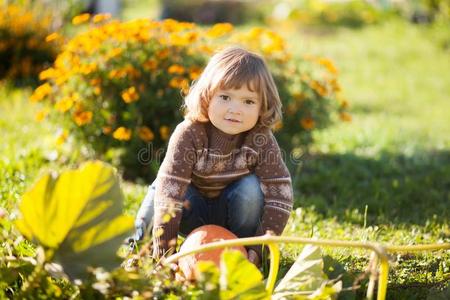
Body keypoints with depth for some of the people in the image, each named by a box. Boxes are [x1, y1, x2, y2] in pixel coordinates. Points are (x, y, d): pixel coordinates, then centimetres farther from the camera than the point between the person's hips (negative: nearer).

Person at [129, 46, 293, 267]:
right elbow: (169, 192, -34)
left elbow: (279, 195, -25)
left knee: (251, 187, -29)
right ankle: (140, 235, -2)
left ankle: (243, 247, -8)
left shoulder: (261, 141, -24)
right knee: (160, 191, -29)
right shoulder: (189, 134, -28)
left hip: (233, 211, 1)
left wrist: (260, 248, -30)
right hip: (195, 209, -1)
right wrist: (165, 252, -38)